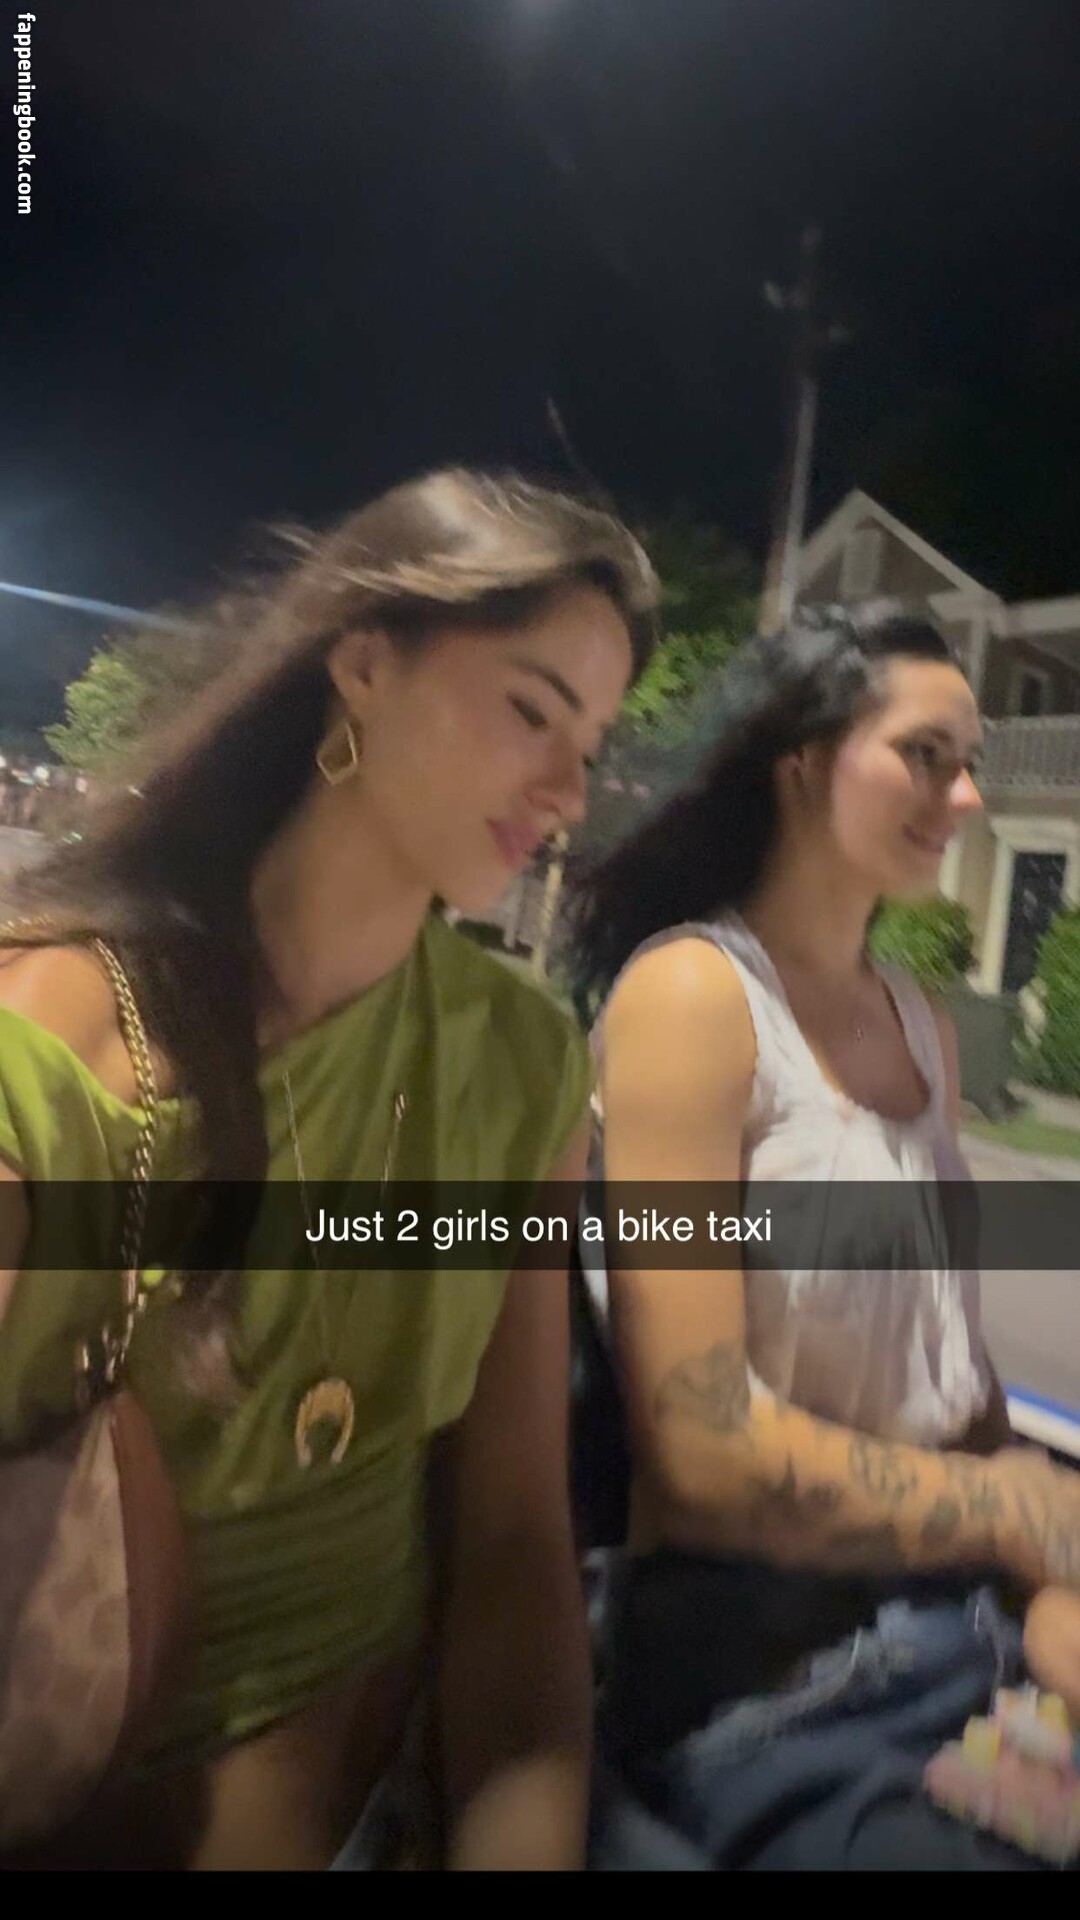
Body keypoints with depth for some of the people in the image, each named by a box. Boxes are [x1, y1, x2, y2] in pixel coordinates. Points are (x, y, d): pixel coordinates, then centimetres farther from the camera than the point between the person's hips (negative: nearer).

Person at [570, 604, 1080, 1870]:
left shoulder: (922, 1026, 6)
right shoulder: (691, 991, -16)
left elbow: (949, 1357, 9)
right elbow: (701, 1450, -20)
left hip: (968, 1631, 6)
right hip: (762, 1685, -6)